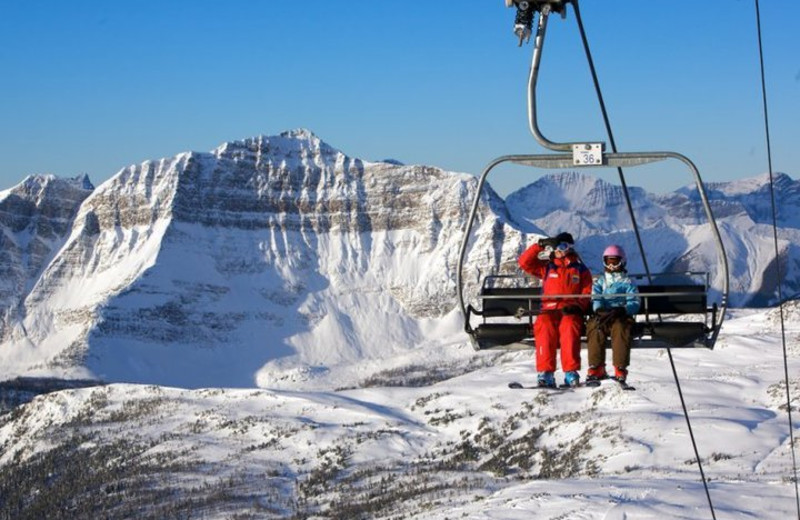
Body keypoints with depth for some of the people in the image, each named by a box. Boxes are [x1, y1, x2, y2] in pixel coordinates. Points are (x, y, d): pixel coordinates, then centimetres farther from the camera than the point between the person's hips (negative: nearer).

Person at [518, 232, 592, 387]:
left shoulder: (581, 270, 19)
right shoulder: (547, 268, 24)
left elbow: (587, 293, 10)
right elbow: (525, 262, 15)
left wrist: (577, 306, -10)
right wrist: (540, 245, 9)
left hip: (571, 312, -1)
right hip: (549, 311, 1)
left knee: (569, 325, -37)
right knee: (544, 325, -35)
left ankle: (571, 372, -42)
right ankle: (545, 373, -40)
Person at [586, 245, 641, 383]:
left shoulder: (627, 282, 19)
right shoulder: (599, 281, 26)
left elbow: (634, 302, 5)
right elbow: (595, 298, 7)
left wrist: (622, 310, -17)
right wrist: (600, 309, -17)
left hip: (621, 316, -1)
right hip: (601, 315, 1)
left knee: (620, 327, -37)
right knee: (594, 327, -34)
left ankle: (620, 369, -37)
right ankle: (597, 368, -31)